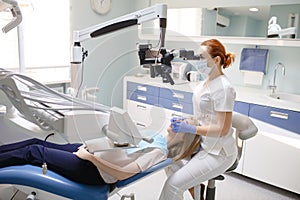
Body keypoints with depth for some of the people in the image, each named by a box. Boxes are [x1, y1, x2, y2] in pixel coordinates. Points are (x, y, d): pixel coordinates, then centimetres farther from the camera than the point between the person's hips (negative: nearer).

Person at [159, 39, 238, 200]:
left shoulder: (223, 88, -21)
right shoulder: (206, 83, 7)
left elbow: (222, 129, -21)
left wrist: (190, 129, -23)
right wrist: (184, 121, 1)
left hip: (218, 153, -9)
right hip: (205, 145, 9)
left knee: (174, 184, -14)